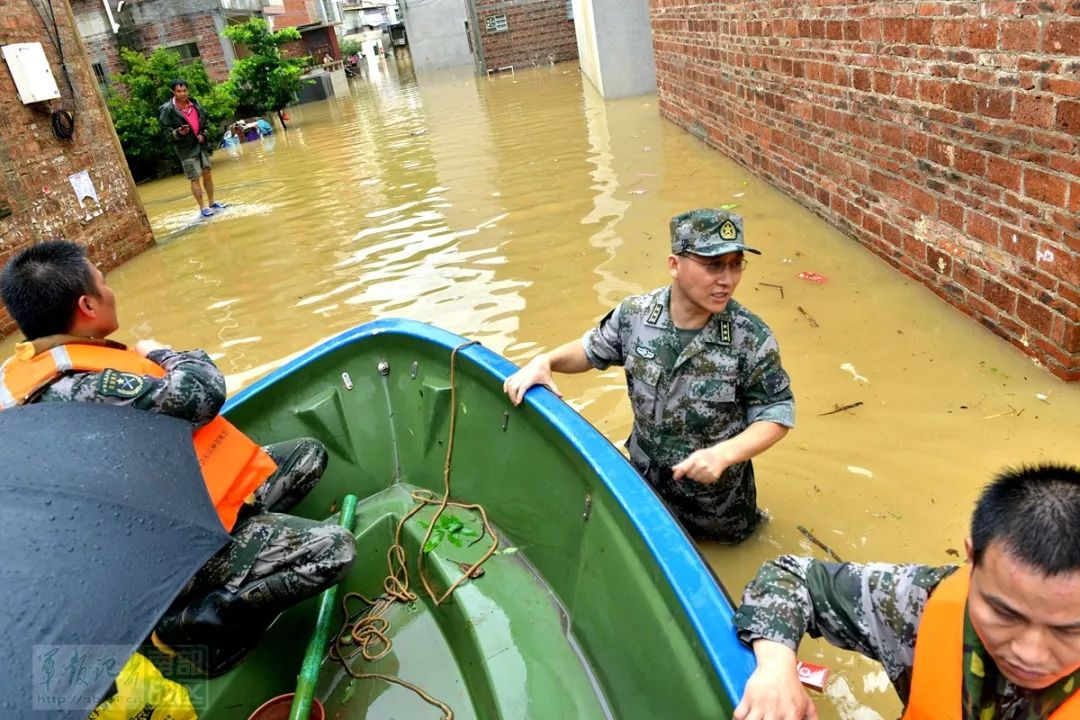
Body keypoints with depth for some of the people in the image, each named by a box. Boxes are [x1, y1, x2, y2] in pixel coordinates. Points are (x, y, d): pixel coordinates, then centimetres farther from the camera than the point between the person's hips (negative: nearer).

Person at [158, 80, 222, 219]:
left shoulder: (195, 103, 2)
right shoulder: (167, 109, -13)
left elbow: (205, 120, 15)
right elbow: (166, 130, -9)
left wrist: (203, 134, 1)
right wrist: (179, 133, -26)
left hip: (201, 144, 5)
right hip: (186, 148, -5)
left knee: (207, 174, 12)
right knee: (195, 178, -3)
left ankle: (211, 203, 26)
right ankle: (203, 208, 5)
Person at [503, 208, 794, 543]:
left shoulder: (751, 338, -27)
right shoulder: (635, 314, -18)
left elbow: (778, 413, -18)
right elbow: (593, 350, 1)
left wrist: (723, 454, -34)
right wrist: (544, 361, -16)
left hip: (717, 493, -2)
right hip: (644, 481, 3)